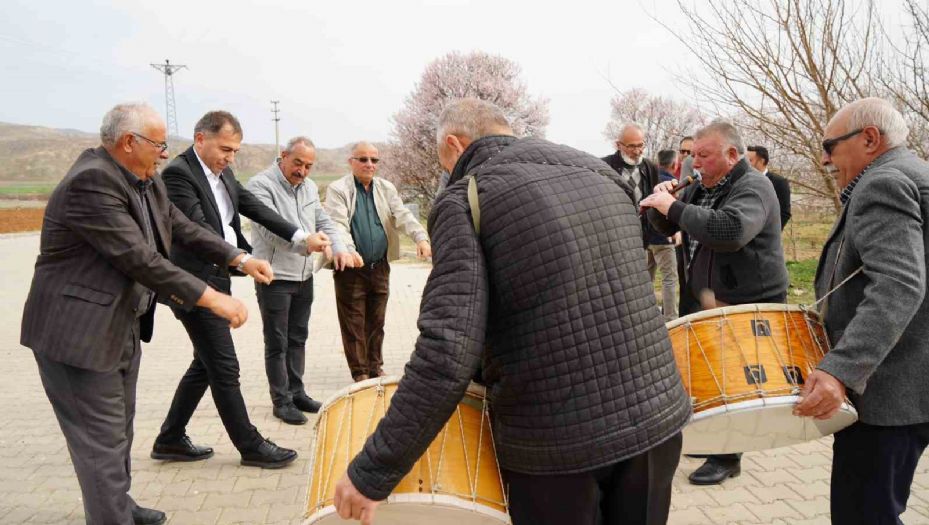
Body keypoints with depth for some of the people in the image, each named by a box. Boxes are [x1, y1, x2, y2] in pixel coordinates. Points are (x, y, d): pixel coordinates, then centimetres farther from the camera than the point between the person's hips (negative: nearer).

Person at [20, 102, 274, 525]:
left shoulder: (147, 182, 4)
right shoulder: (91, 182, -24)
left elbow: (183, 229, 13)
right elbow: (141, 259, -29)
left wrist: (241, 259, 4)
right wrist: (214, 299, -27)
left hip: (125, 326, 10)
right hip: (79, 332, -10)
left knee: (120, 427, 22)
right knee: (102, 440, -3)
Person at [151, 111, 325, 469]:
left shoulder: (223, 173, 11)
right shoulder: (178, 173, -16)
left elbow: (256, 209, 7)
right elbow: (197, 229, -23)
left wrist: (301, 237, -2)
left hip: (216, 281, 9)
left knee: (206, 364, 16)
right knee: (224, 368, 0)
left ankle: (170, 440, 29)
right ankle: (250, 446, 12)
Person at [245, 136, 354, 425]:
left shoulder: (309, 187, 9)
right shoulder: (260, 185, -15)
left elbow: (324, 222, 11)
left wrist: (339, 248, -9)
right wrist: (308, 243, -39)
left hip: (304, 276, 7)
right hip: (274, 278, -7)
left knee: (297, 339, 16)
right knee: (277, 344, 3)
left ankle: (296, 392, 29)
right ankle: (281, 401, 14)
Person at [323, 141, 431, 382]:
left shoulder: (386, 188, 10)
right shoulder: (338, 190, -4)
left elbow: (403, 216, -4)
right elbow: (338, 225, -17)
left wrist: (421, 238, -22)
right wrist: (349, 251, -34)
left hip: (380, 267, 4)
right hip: (351, 268, -4)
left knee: (376, 322, 13)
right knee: (353, 324, 3)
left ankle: (375, 367, 26)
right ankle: (360, 373, 14)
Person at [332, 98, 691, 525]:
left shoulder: (465, 198, -10)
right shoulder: (599, 173, 9)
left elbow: (448, 351, -21)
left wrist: (372, 473, -15)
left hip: (557, 443, -5)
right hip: (656, 418, 6)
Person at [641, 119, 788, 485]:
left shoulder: (753, 187, -17)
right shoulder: (703, 188, 10)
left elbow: (730, 231, -37)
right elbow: (667, 228, 16)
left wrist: (673, 207, -29)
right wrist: (661, 203, -7)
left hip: (748, 304, -8)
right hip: (703, 300, 8)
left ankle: (728, 458, 16)